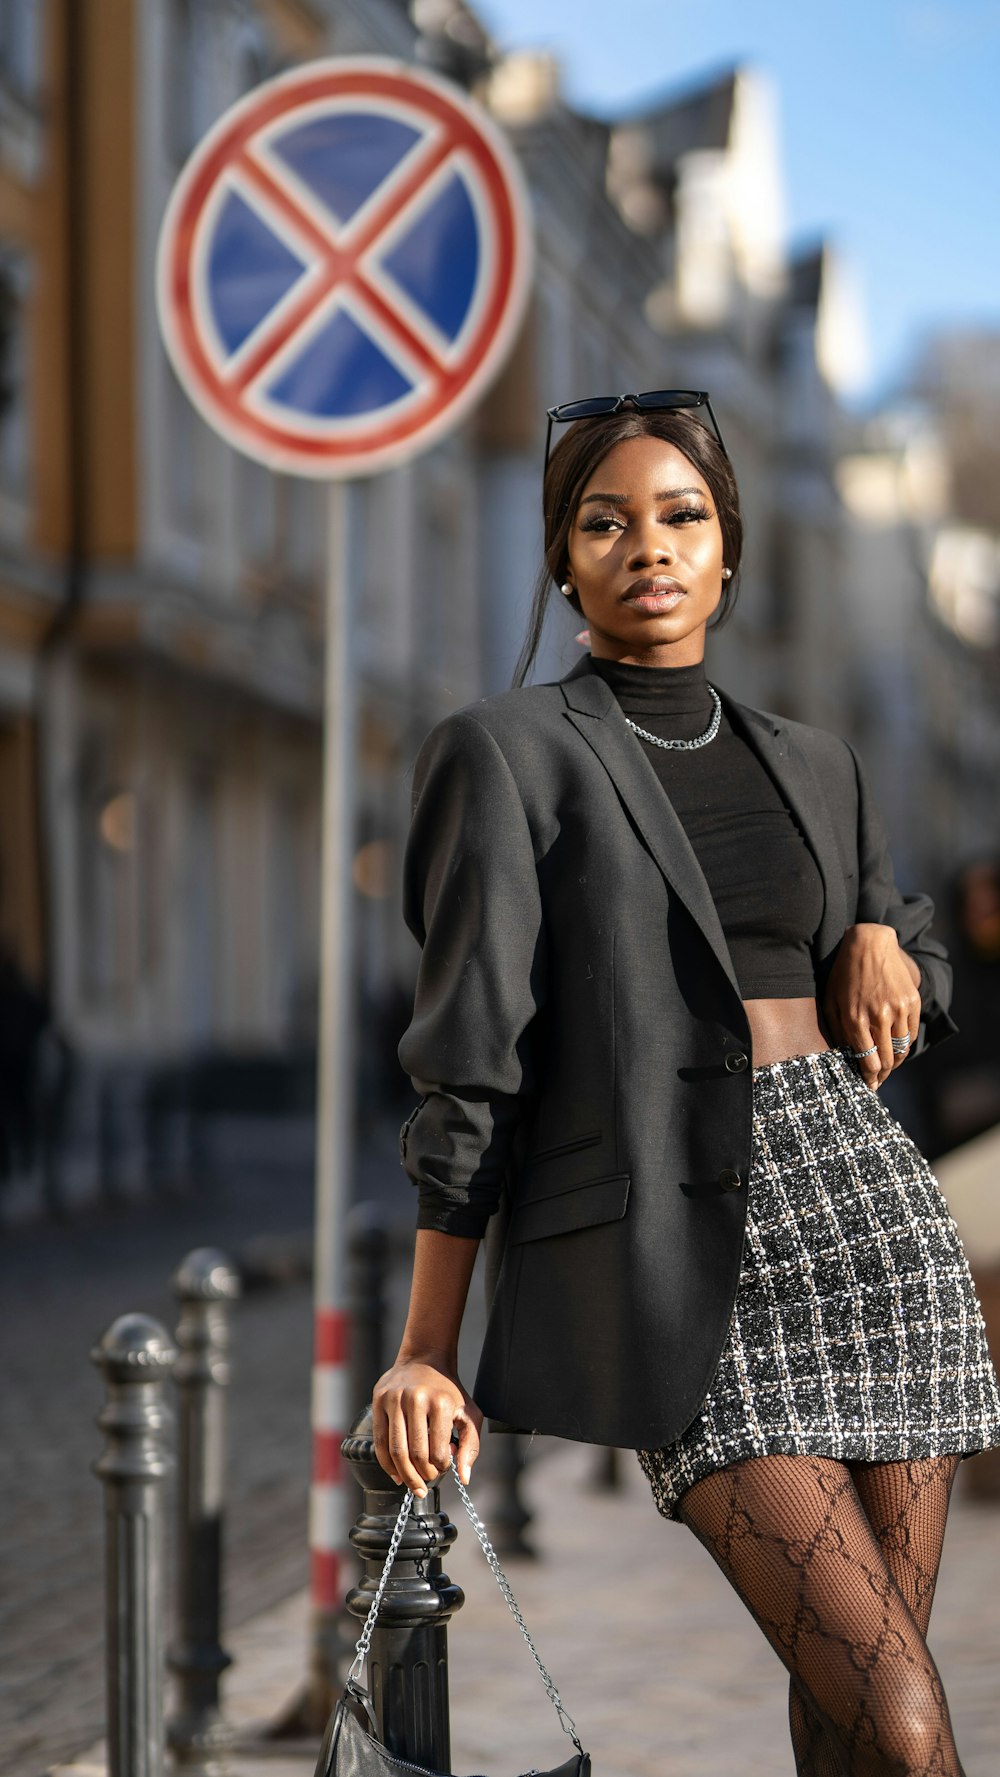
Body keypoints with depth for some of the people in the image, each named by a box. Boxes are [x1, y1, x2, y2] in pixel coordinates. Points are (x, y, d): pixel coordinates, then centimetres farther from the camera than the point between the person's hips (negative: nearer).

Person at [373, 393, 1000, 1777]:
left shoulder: (819, 767, 15)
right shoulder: (510, 753, 0)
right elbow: (473, 1062, -4)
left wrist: (886, 943, 3)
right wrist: (427, 1349, -8)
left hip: (866, 1198, 5)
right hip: (682, 1248, -5)